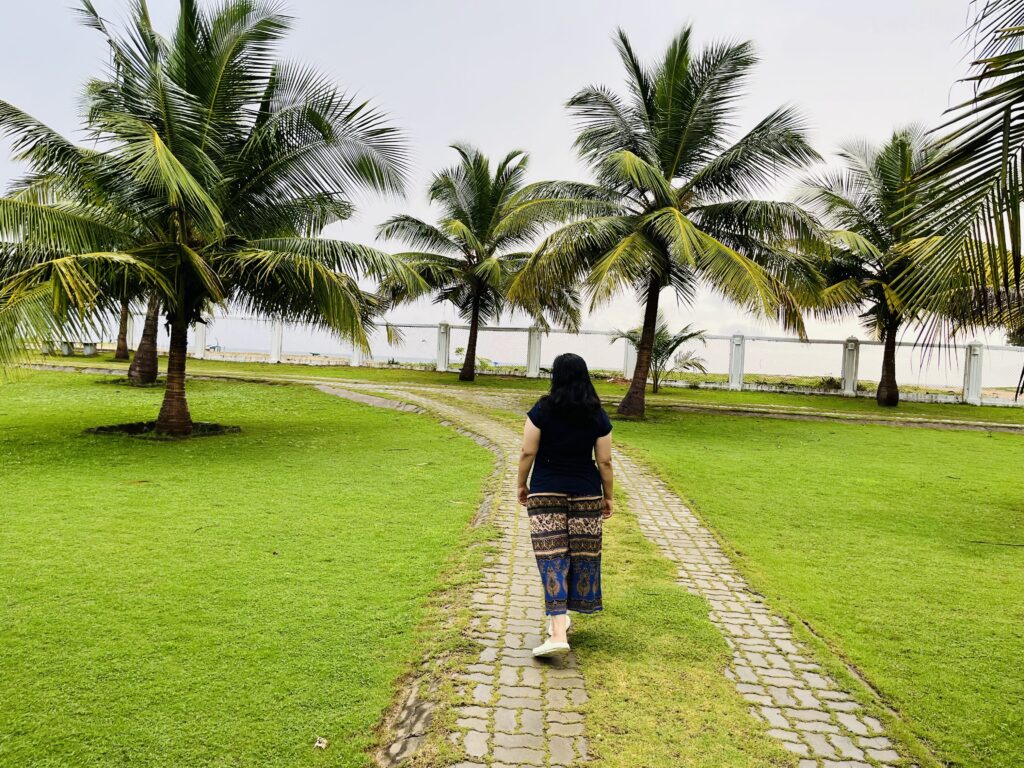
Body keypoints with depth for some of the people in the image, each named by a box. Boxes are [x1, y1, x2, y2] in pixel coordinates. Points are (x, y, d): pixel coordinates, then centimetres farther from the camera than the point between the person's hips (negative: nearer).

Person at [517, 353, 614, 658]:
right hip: (586, 494, 2)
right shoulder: (598, 416, 0)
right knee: (582, 554, 14)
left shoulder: (542, 409, -6)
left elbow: (527, 453, -6)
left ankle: (558, 633, -10)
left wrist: (522, 484, 8)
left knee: (552, 557, -3)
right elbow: (604, 461, 1)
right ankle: (561, 615, 28)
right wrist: (608, 496, 12)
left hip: (546, 492, -2)